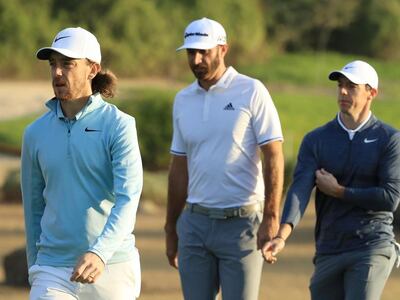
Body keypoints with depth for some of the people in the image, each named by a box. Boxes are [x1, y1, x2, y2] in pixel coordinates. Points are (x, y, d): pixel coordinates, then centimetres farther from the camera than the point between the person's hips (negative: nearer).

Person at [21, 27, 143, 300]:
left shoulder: (118, 126, -6)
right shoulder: (36, 133, 6)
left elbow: (128, 199, -17)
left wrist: (100, 253, -32)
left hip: (111, 267, -2)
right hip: (53, 270, 2)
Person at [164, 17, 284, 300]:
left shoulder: (252, 92, -5)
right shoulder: (183, 100, 11)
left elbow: (274, 157, -9)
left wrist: (271, 217, -17)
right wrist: (171, 229, 18)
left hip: (241, 222, -5)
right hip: (196, 221, 5)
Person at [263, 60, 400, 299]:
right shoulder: (315, 140, 5)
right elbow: (299, 190, -10)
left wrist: (338, 191, -8)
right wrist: (281, 236, -26)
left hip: (372, 247, -4)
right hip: (329, 250, 4)